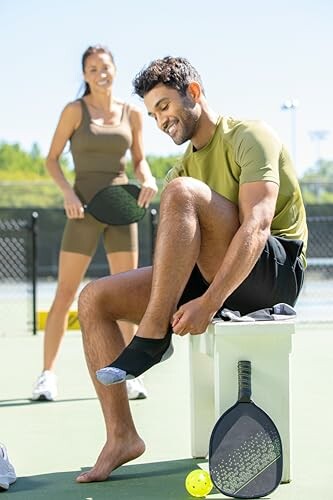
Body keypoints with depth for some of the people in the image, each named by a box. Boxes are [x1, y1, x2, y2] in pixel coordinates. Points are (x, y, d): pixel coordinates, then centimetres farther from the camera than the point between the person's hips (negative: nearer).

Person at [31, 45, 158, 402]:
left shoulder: (132, 114, 7)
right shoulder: (75, 110, -1)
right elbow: (51, 159, 1)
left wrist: (147, 180, -6)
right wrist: (67, 192, -15)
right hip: (84, 209, -3)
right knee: (65, 295, -2)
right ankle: (47, 375, 8)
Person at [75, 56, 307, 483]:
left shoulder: (249, 136, -6)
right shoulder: (185, 166, 18)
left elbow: (257, 226, -22)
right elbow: (176, 252, 11)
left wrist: (210, 302, -31)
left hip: (276, 271, -7)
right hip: (211, 278, 8)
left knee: (182, 191, -29)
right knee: (94, 299, -6)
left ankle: (151, 337, -26)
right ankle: (121, 436, -6)